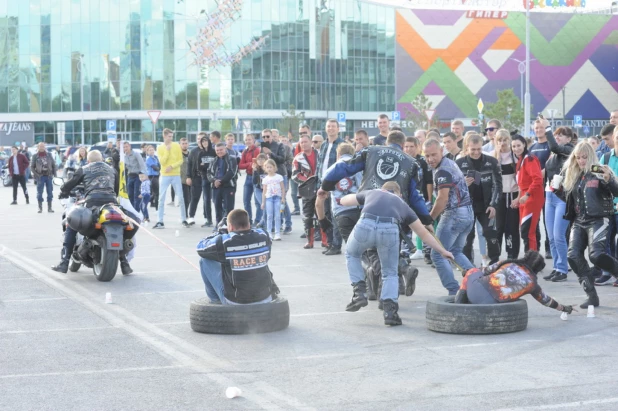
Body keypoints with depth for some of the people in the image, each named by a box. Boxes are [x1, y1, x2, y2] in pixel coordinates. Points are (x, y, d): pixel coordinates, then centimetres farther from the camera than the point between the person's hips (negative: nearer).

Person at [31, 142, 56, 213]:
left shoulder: (49, 155, 8)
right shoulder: (35, 156, 1)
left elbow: (53, 164, 11)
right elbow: (32, 167, 2)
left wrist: (54, 173, 2)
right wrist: (36, 174, -10)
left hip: (49, 176, 2)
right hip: (40, 176, -2)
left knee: (50, 192, 4)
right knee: (39, 192, -1)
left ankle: (49, 207, 11)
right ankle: (40, 208, 6)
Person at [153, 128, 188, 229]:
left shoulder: (177, 146, 2)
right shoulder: (160, 148, 2)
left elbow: (181, 160, -1)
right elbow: (162, 162, -8)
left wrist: (172, 166, -14)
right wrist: (167, 150, -13)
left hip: (176, 175, 0)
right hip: (164, 176, 0)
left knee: (181, 198, 0)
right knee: (161, 199, -1)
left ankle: (184, 220, 8)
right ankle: (160, 222, 2)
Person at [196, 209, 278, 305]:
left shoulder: (223, 243, -18)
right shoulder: (263, 237, -9)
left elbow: (200, 248, 3)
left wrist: (220, 233, 12)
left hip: (234, 302, -4)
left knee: (205, 260, 10)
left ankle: (215, 299, 26)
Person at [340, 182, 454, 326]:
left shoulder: (371, 193, 35)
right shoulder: (402, 204, 35)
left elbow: (343, 201, 49)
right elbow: (424, 233, 42)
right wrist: (443, 251, 52)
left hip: (366, 225, 0)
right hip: (390, 229, 0)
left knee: (352, 254, 32)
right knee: (390, 273, 21)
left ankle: (359, 291, 19)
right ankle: (390, 311, 5)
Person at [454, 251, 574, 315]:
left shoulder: (508, 263, 19)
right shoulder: (532, 283, 18)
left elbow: (484, 272, 27)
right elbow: (546, 300, 33)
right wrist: (564, 308, 51)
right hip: (491, 303, -2)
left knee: (473, 271, 32)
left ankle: (460, 301, 12)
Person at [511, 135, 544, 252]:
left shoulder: (529, 159, -13)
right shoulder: (520, 161, 16)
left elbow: (538, 179, -24)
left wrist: (527, 195, -25)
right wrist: (519, 198, 17)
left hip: (532, 198, -10)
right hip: (525, 198, 10)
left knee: (527, 232, -13)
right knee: (526, 230, 10)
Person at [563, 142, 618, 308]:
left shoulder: (600, 173, -4)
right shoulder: (573, 176, 14)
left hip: (598, 220, -6)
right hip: (579, 222, 6)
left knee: (596, 255, -25)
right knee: (573, 256, -10)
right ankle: (592, 296, -4)